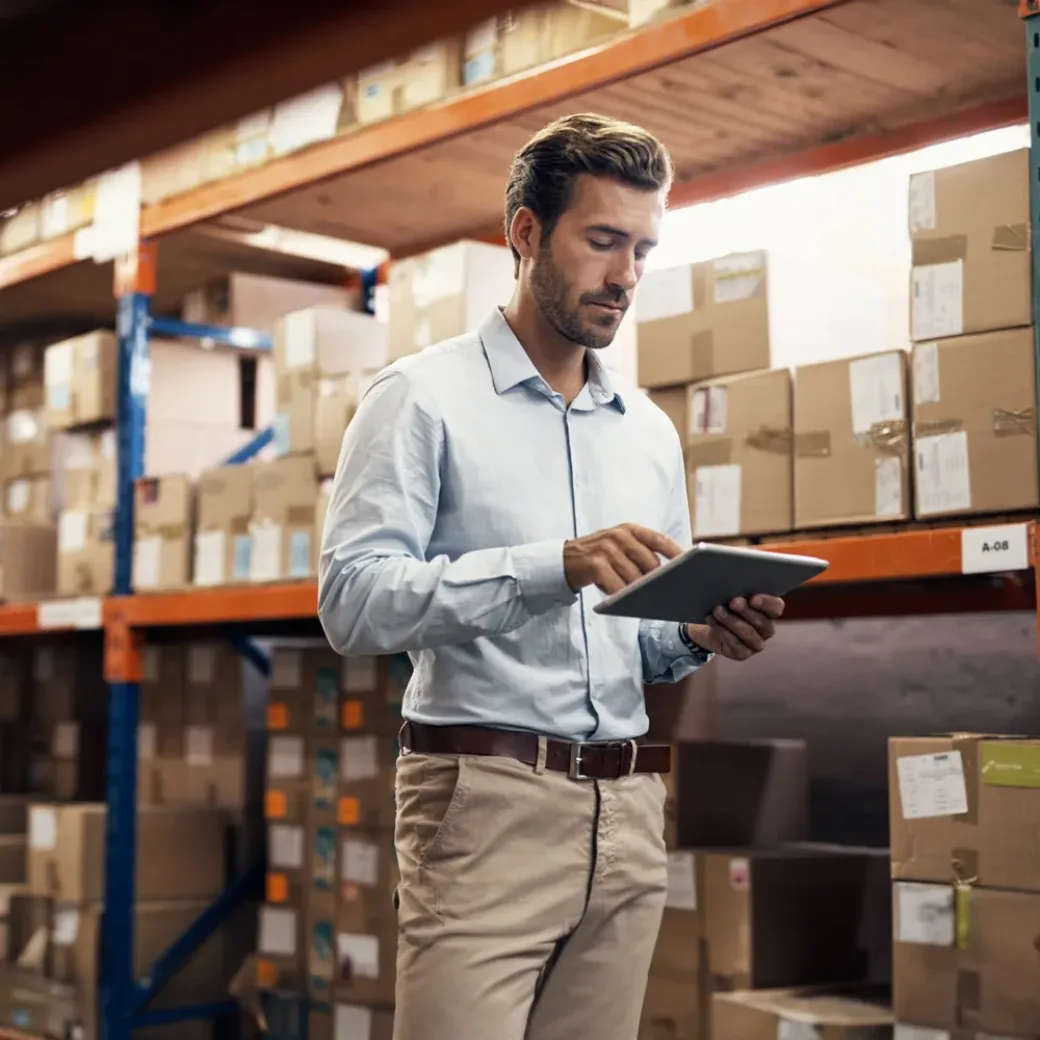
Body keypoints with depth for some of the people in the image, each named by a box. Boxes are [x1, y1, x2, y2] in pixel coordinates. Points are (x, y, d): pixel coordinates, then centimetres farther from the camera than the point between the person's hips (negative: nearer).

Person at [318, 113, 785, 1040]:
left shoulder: (651, 432, 16)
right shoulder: (425, 399, -2)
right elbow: (352, 601, -13)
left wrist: (700, 635, -2)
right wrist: (557, 566, -23)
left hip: (628, 814, 6)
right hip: (485, 801, -5)